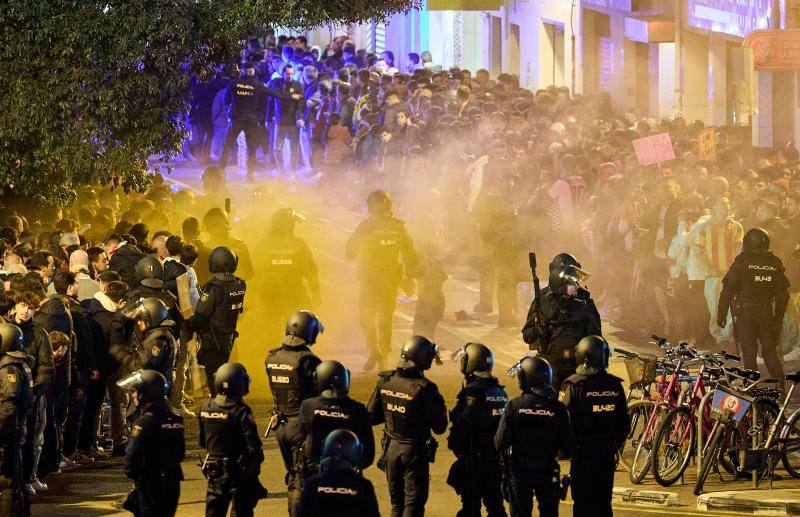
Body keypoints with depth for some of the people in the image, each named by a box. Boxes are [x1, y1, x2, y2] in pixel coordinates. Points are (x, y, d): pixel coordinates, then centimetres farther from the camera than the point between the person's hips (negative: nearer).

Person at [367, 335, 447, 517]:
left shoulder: (385, 381, -4)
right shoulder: (424, 388, -20)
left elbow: (371, 417, 3)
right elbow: (439, 427, -15)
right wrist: (440, 405, 2)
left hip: (391, 447, 5)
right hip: (415, 450, -5)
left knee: (397, 502, 18)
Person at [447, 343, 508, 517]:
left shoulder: (472, 393, -17)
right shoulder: (500, 392, 7)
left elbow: (462, 425, -19)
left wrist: (454, 445, -4)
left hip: (475, 458, -7)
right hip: (498, 459, 7)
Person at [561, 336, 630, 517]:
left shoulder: (573, 386, -13)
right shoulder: (615, 385, -1)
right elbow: (624, 422, 6)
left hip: (583, 449, -4)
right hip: (608, 451, 4)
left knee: (584, 502, 1)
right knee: (604, 502, 13)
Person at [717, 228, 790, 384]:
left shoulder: (742, 261, -6)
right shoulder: (775, 263, 5)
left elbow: (728, 290, -8)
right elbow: (783, 294, 9)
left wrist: (721, 314, -1)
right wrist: (779, 317, 18)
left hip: (745, 314, -3)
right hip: (768, 316, 3)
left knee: (749, 354, 2)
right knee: (770, 352, 14)